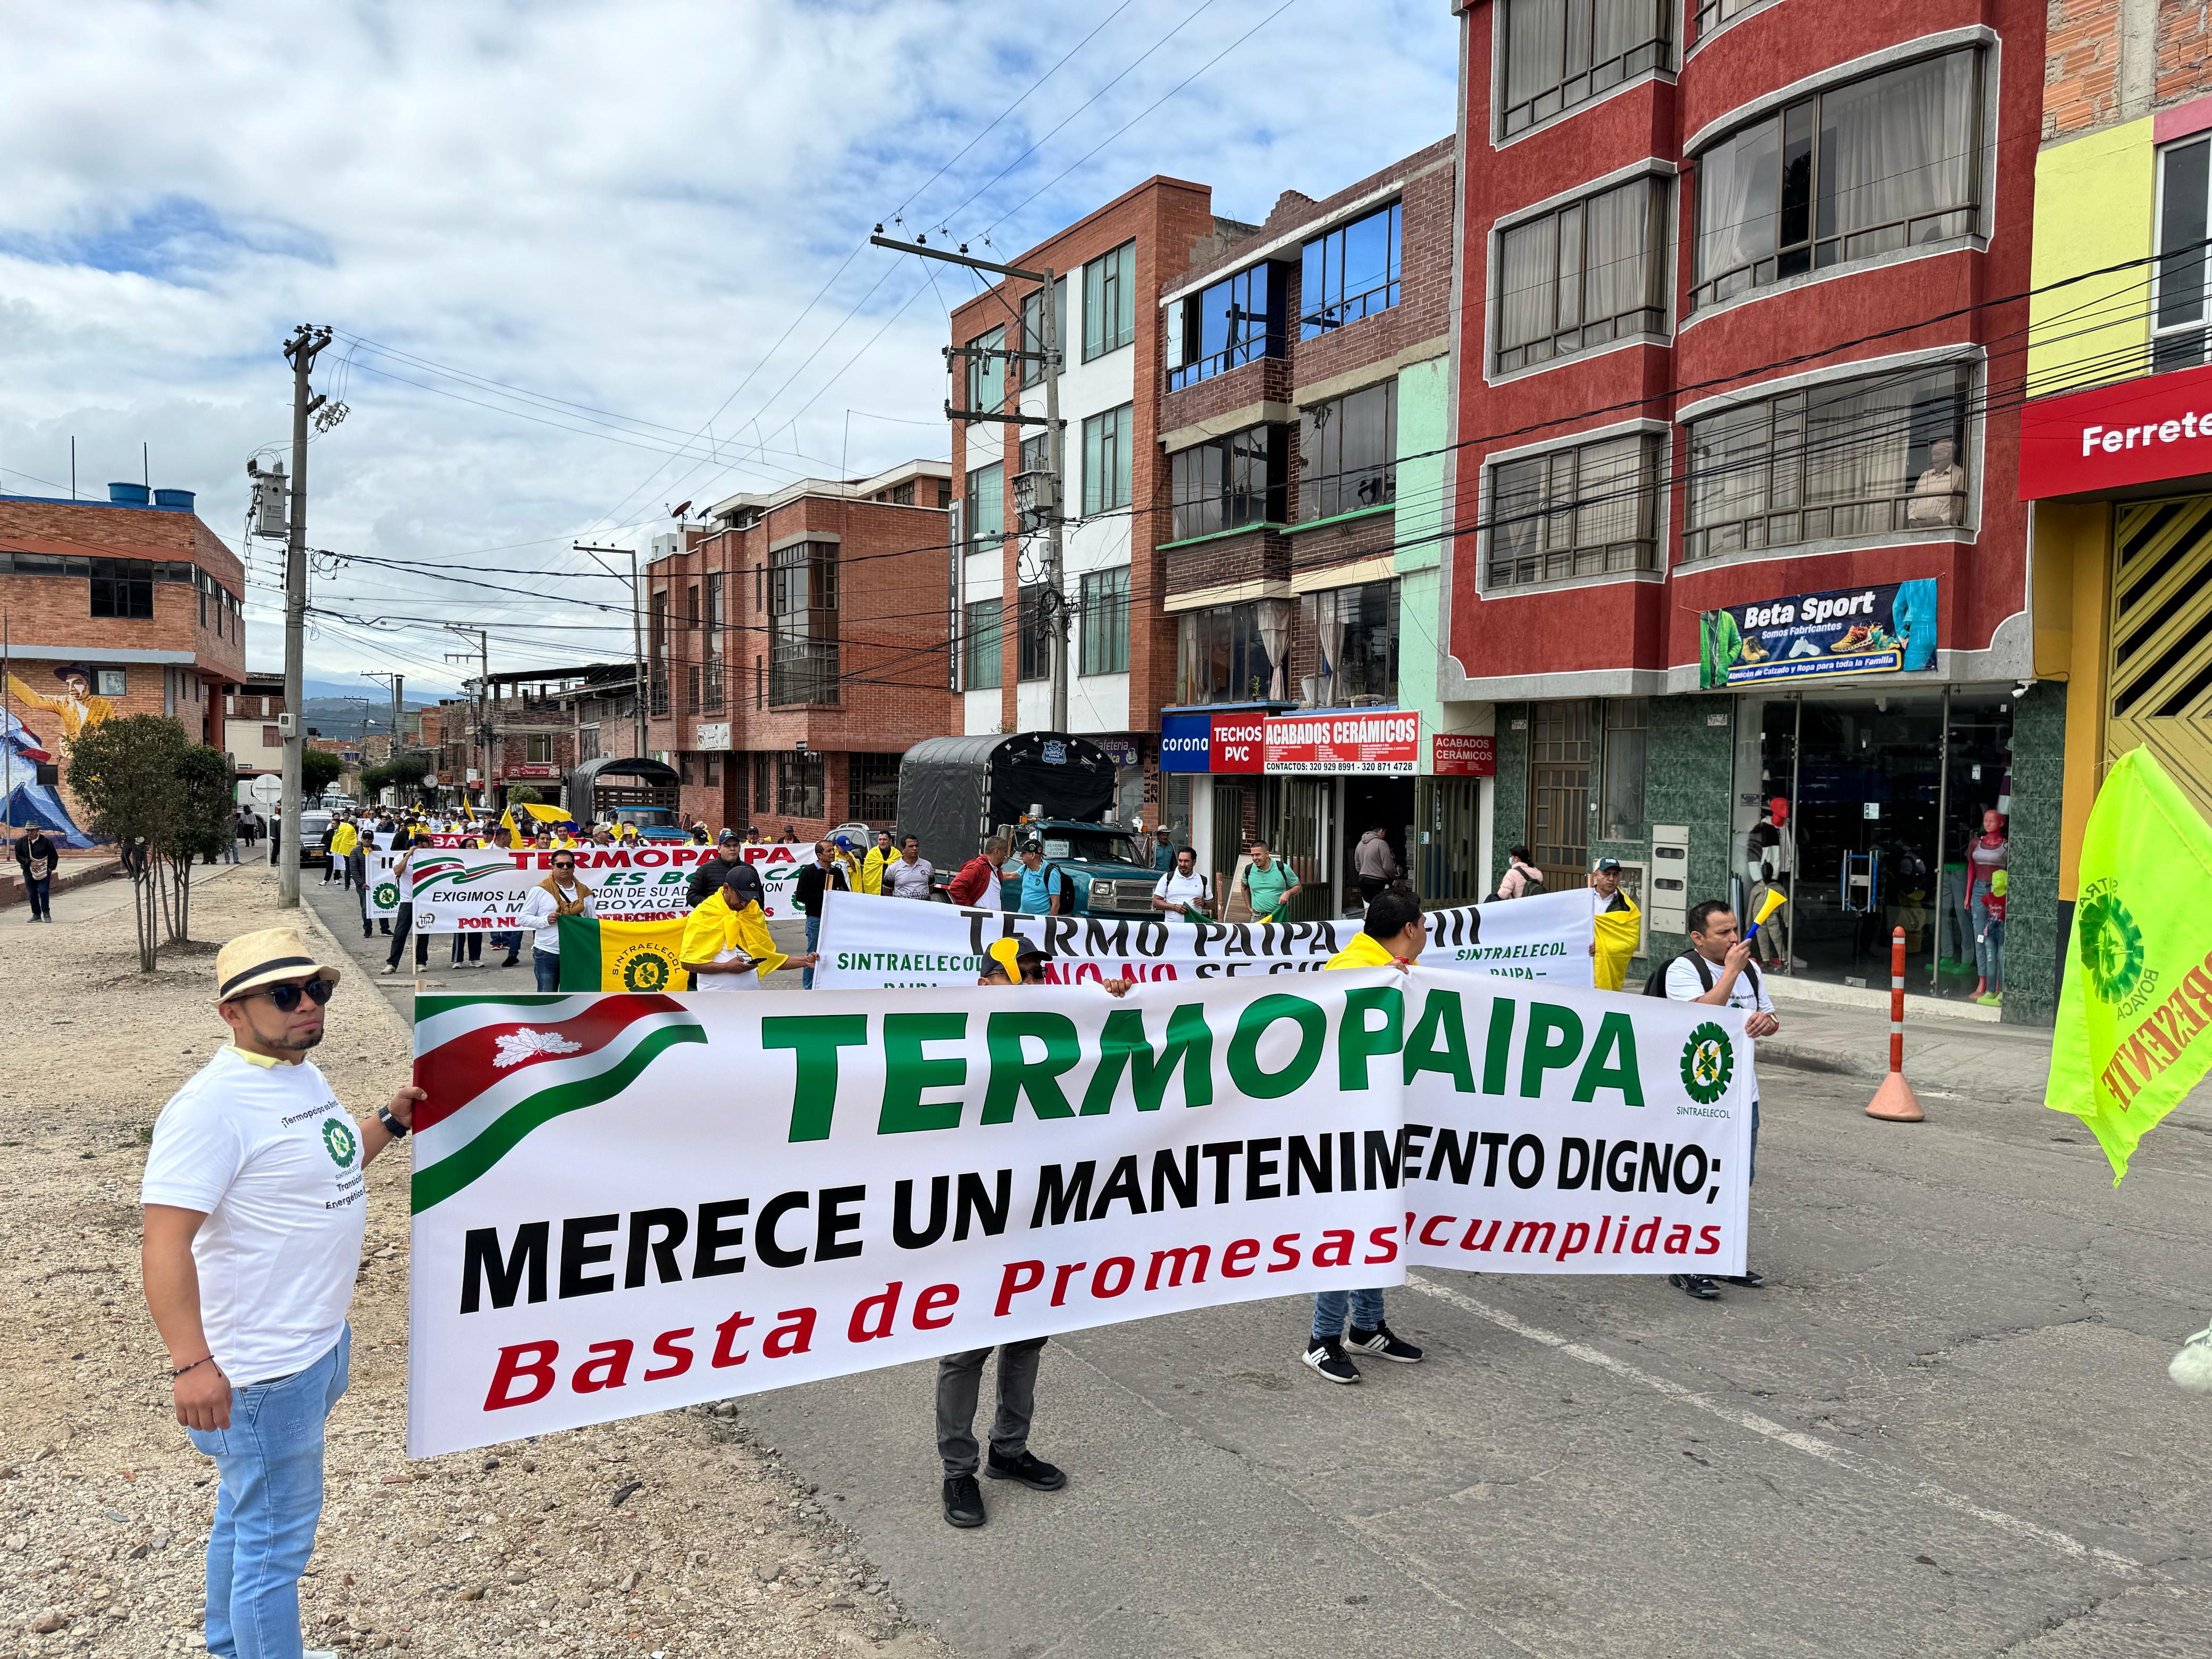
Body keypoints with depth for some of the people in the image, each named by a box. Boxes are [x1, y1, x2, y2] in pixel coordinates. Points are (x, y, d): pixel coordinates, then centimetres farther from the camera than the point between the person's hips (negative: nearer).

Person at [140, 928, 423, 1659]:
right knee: (276, 1537, 5)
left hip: (322, 1339, 9)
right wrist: (191, 1364, -33)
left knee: (249, 1510, 26)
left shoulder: (305, 1075, 5)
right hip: (264, 1367, -9)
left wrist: (391, 1122, 11)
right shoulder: (213, 1104, -24)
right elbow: (165, 1243, -28)